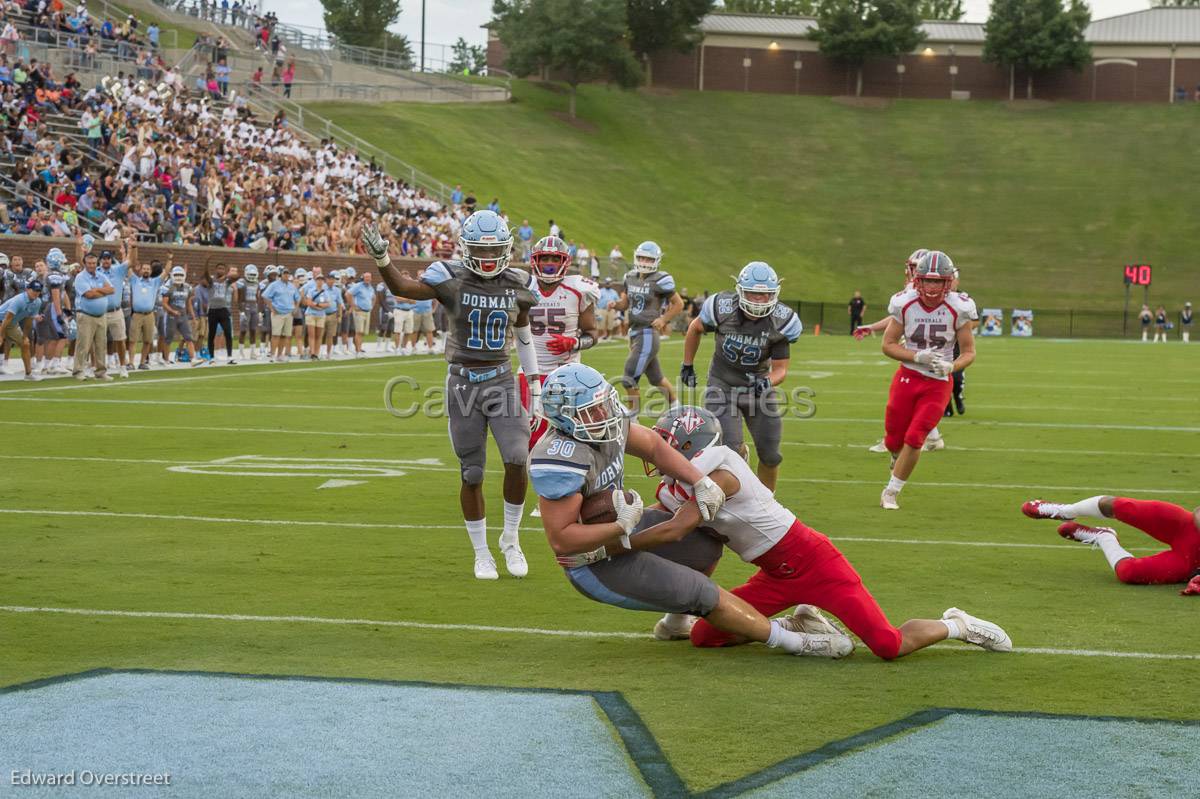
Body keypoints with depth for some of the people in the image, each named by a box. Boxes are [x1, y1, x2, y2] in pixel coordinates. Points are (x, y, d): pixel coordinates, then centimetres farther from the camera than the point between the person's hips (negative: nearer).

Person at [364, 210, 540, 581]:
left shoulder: (516, 285, 2)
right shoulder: (451, 279, -7)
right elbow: (402, 287, -17)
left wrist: (534, 383, 15)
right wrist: (381, 259, -35)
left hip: (501, 380, 2)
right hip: (463, 381, -1)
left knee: (517, 460, -14)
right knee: (471, 475, 4)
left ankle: (510, 539, 8)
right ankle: (481, 553, 19)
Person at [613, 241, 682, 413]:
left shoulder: (660, 280, -12)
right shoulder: (631, 277, 8)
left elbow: (678, 304, -3)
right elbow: (625, 303, 17)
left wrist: (664, 320, -12)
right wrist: (616, 304, -4)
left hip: (648, 333, -8)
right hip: (634, 332, 8)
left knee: (629, 378, -10)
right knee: (656, 378, 20)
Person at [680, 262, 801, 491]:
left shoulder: (781, 322, -20)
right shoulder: (722, 308, -22)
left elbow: (780, 369, -13)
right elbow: (695, 328, 1)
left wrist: (768, 382, -36)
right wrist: (688, 365, 9)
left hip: (758, 385, 2)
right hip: (723, 384, -1)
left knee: (770, 455, 3)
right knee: (729, 451, -14)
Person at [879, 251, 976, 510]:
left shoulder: (958, 309, -12)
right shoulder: (905, 303, -10)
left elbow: (969, 352, -4)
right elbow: (888, 345, -4)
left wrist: (951, 366, -25)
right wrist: (918, 357, -19)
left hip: (937, 384, -2)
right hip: (907, 378, 2)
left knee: (914, 439, -10)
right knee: (894, 440, 9)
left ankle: (891, 493, 7)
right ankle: (899, 461, 47)